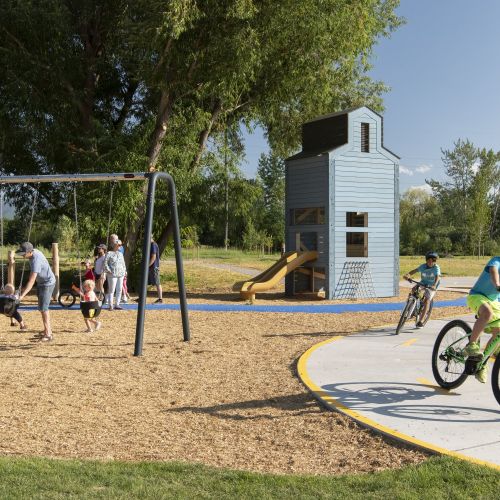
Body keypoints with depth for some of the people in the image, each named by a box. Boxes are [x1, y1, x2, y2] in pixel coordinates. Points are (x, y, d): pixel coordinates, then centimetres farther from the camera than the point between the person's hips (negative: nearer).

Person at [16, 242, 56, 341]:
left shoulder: (36, 261, -33)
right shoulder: (33, 251, -5)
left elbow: (31, 281, -39)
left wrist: (22, 295, -44)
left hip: (47, 283, -10)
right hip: (41, 282, 10)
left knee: (43, 308, -12)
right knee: (43, 307, 16)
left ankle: (48, 334, -8)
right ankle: (48, 330, 27)